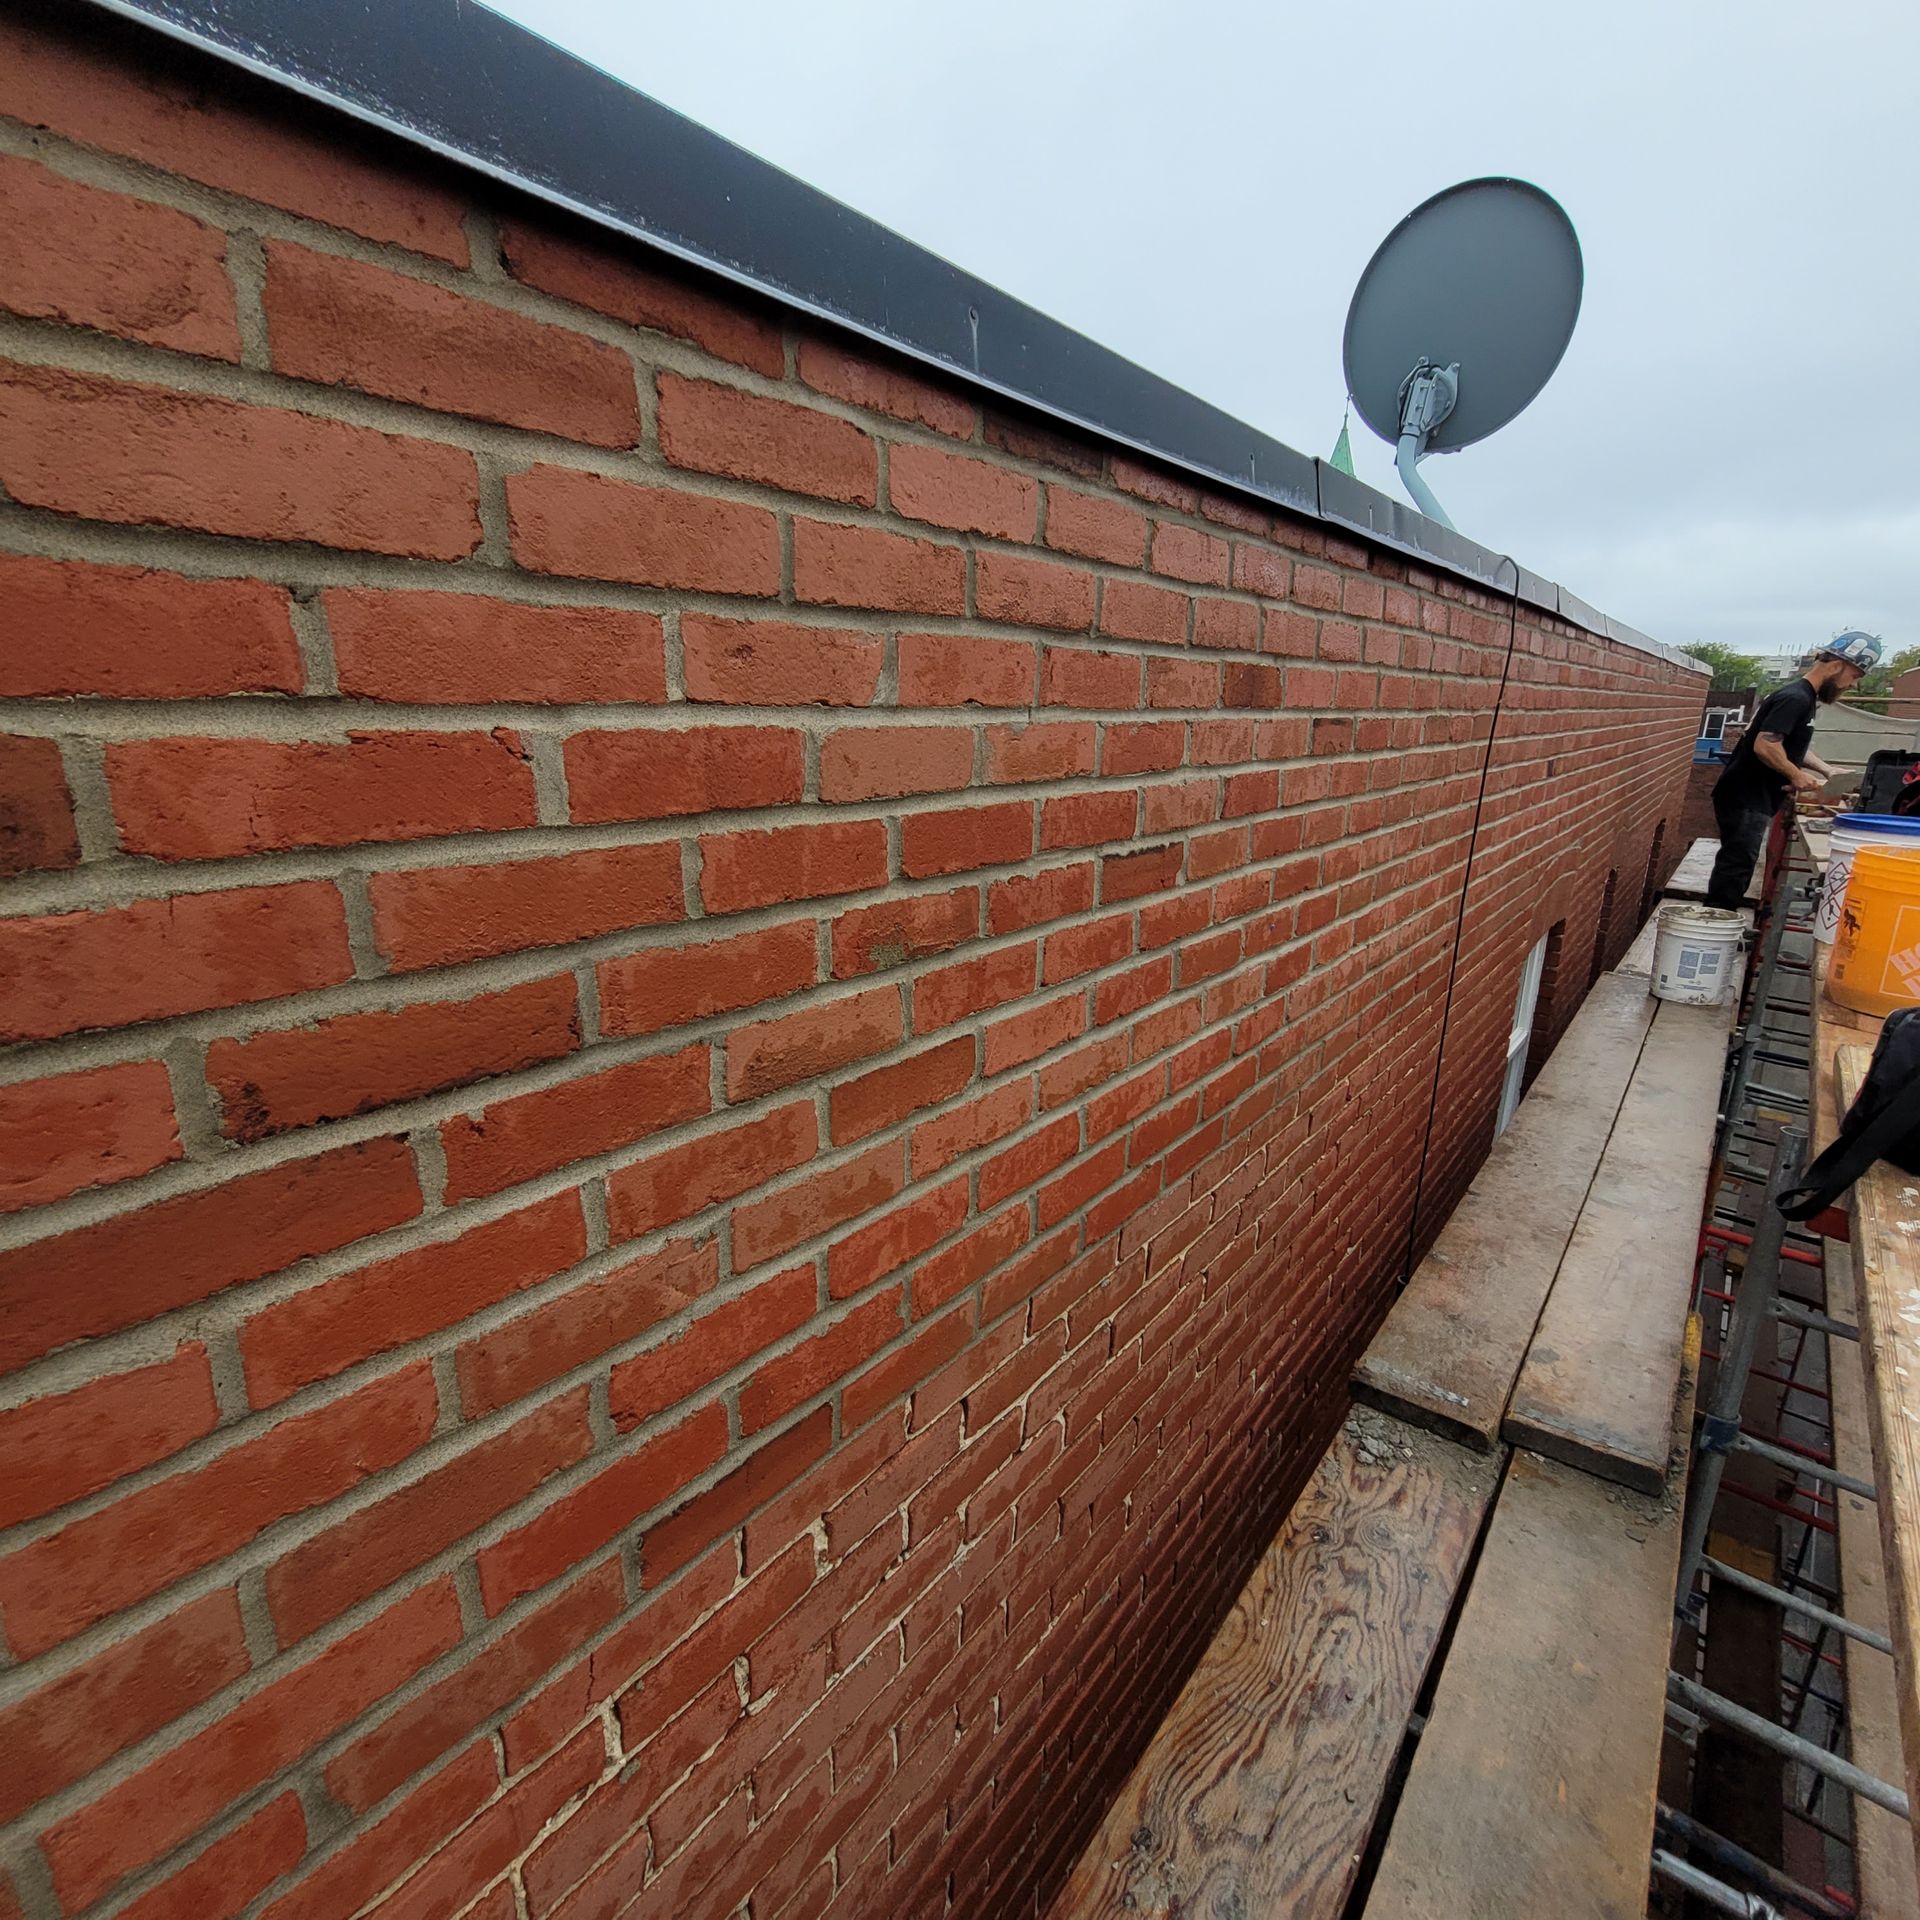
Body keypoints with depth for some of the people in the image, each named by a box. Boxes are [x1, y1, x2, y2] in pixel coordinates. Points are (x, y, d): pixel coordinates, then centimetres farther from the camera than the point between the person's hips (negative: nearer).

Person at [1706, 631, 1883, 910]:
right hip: (1745, 799, -10)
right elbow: (1764, 745, -26)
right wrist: (1796, 775, -14)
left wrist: (1827, 771, 20)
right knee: (1735, 869, -9)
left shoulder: (1804, 698, 16)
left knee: (1737, 868, 13)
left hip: (1754, 799, 10)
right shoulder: (1795, 698, -15)